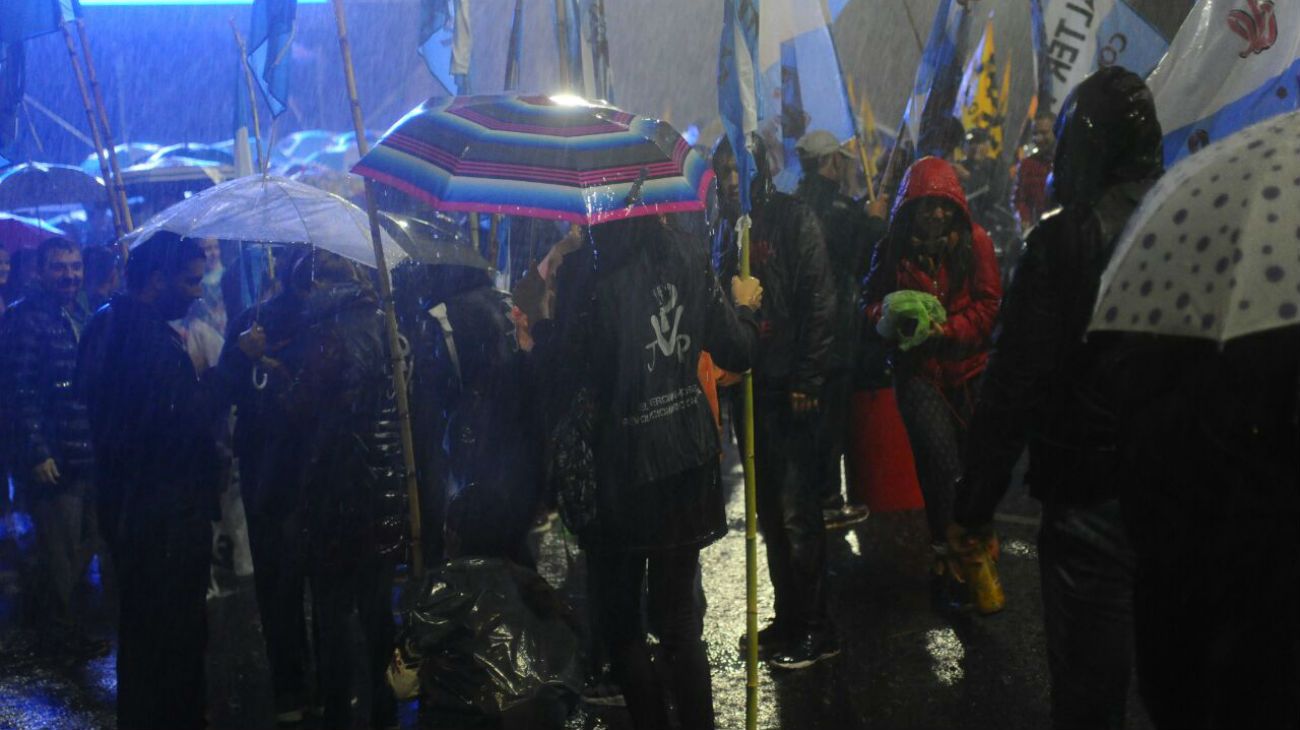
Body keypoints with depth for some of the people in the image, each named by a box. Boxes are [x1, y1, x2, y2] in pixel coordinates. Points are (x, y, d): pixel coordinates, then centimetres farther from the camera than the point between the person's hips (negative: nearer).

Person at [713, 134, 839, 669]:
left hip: (789, 389, -6)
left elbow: (819, 302, -10)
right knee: (770, 511, 12)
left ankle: (814, 630, 5)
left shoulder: (794, 220, -5)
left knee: (797, 512, -4)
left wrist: (807, 381, -15)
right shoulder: (728, 229, 13)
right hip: (748, 386, 7)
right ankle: (788, 620, 21)